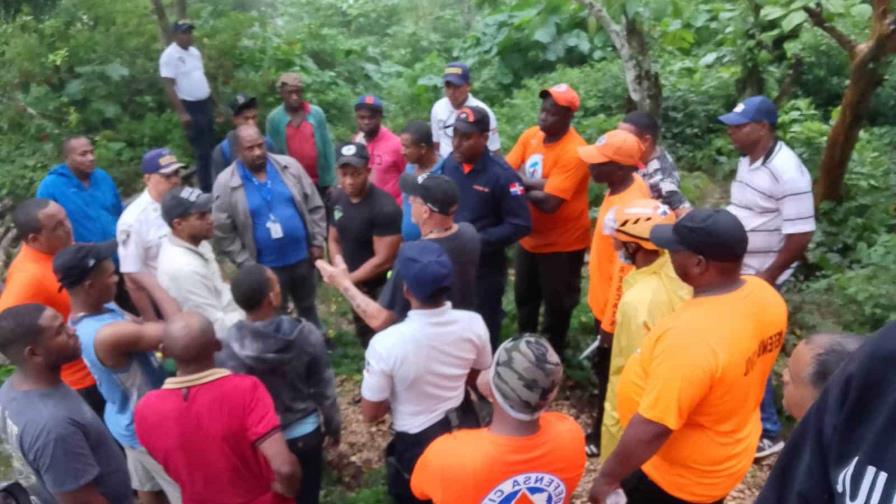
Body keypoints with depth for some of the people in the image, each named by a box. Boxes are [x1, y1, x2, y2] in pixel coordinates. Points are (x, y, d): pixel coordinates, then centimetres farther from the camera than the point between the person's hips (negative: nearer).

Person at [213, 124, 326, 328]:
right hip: (266, 266, -3)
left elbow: (315, 206, 0)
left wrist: (317, 242, -2)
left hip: (301, 256, 3)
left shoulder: (289, 166, -7)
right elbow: (223, 233, -10)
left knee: (307, 306, 25)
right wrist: (245, 263, -11)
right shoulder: (225, 184, -14)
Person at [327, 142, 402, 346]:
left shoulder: (385, 208, -26)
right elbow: (334, 240, 7)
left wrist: (348, 280, -17)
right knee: (364, 337, 26)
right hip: (355, 286, 7)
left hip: (380, 290, -7)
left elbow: (384, 260, -25)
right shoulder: (337, 198, -3)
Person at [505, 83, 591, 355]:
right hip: (529, 237, 7)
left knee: (557, 305, 12)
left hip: (562, 243, -7)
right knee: (524, 297, 23)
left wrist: (522, 184, -15)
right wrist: (534, 183, -23)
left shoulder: (574, 152, -25)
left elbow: (549, 202, -30)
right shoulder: (531, 135, -3)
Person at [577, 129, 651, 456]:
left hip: (614, 311, -9)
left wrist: (610, 323, -19)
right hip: (605, 302, 9)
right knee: (604, 369, 25)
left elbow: (625, 273, -27)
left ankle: (601, 437, 31)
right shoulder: (633, 184, -3)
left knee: (609, 373, 11)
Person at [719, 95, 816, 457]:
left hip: (759, 280, -8)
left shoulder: (787, 171, -23)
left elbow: (800, 236, -23)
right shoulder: (747, 160, 4)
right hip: (735, 272, 8)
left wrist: (768, 277, -18)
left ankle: (767, 432, 18)